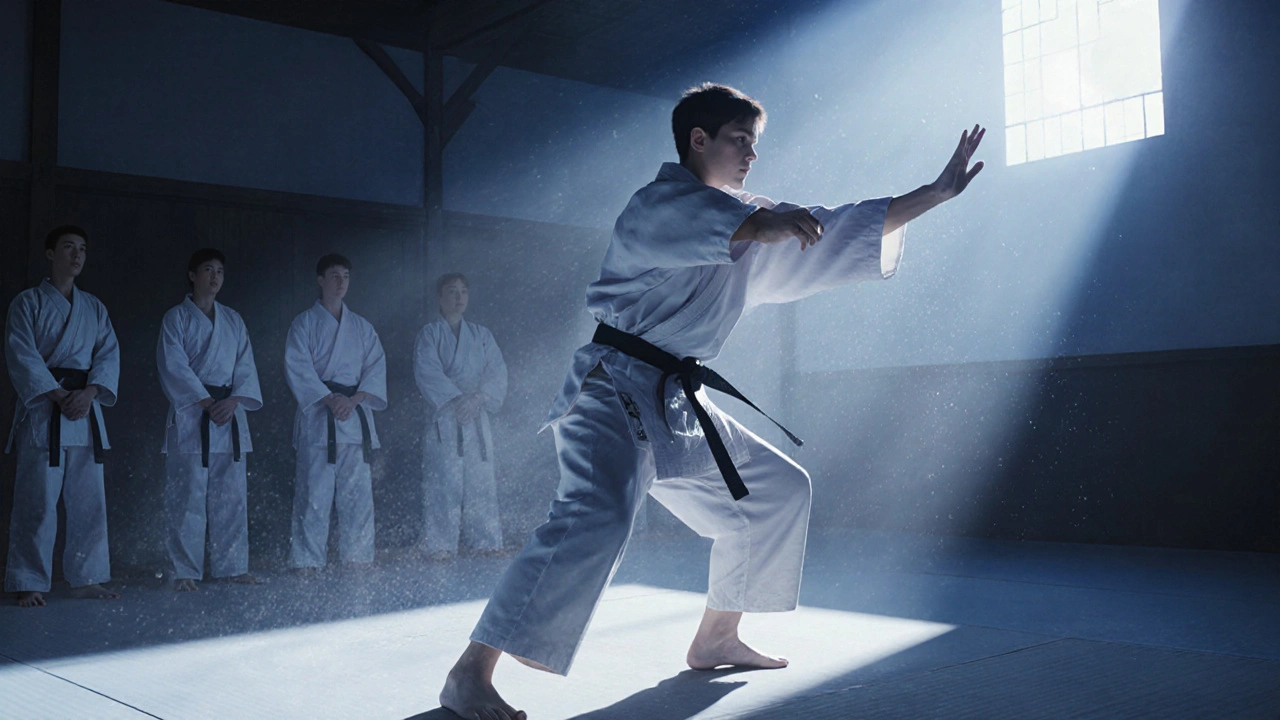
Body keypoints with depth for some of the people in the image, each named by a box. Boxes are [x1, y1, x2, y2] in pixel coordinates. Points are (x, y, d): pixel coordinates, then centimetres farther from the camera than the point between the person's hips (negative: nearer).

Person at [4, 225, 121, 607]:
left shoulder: (94, 308, 17)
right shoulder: (28, 303, 3)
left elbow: (109, 354, 7)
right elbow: (23, 357, -7)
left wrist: (88, 393, -11)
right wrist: (59, 397, -17)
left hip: (86, 407, 5)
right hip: (42, 411, -5)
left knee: (89, 500, 6)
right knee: (37, 501, -6)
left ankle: (86, 579, 15)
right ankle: (28, 584, 2)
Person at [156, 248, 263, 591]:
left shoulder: (233, 320, 15)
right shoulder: (176, 318, 2)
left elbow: (245, 364, 9)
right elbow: (174, 367, -7)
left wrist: (233, 400, -8)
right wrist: (207, 402, -14)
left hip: (230, 412, 5)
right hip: (190, 417, -4)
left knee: (231, 495, 6)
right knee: (188, 496, -5)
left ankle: (232, 566, 15)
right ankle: (184, 572, 2)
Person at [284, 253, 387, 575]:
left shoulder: (362, 327, 16)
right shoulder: (304, 324, 5)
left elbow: (376, 368, 7)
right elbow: (297, 368, -5)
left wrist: (355, 398, -10)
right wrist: (330, 399, -16)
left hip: (356, 416, 4)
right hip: (317, 418, -3)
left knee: (358, 491, 3)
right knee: (314, 492, -6)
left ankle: (358, 556, 12)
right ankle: (308, 561, 0)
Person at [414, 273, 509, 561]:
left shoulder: (481, 335, 13)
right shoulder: (429, 335, 3)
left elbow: (497, 372, 4)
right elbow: (427, 373, -10)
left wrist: (478, 397, -14)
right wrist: (455, 399, -21)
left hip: (476, 416, 4)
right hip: (443, 419, -4)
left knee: (481, 480, 4)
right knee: (443, 482, -7)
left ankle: (485, 540, 12)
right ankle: (439, 545, -4)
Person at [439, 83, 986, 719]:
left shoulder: (749, 218, 17)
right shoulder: (657, 201, -7)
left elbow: (839, 233, 19)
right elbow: (703, 221, -32)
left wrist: (937, 192, 17)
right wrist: (761, 225, -49)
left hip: (679, 404, 10)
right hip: (616, 390, -9)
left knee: (778, 488, 17)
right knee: (596, 518, -31)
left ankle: (715, 640, 27)